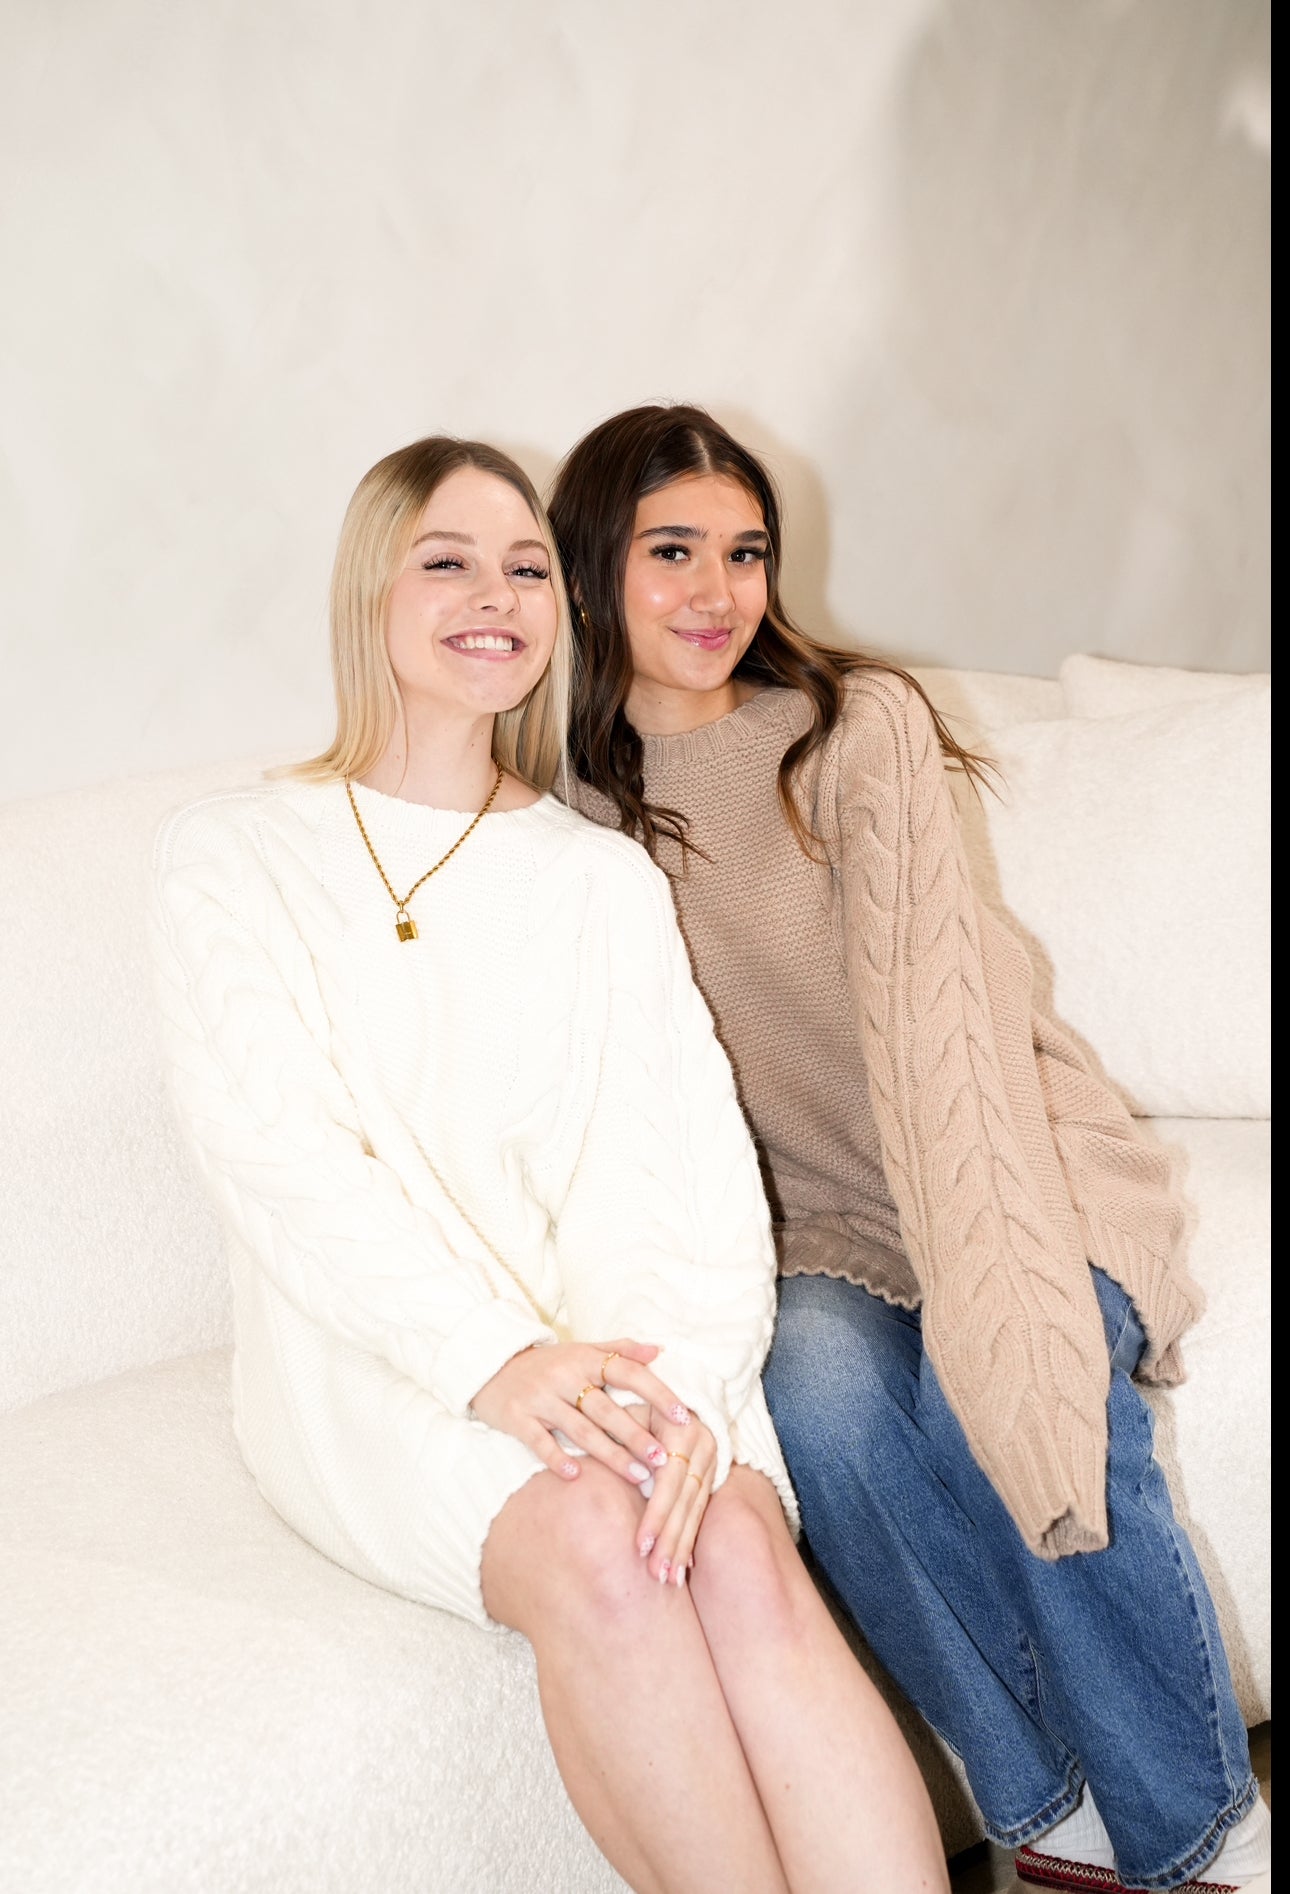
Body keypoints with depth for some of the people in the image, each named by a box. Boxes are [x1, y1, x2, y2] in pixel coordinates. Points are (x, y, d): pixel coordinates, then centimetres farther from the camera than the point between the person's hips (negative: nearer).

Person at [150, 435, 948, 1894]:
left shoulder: (607, 874, 16)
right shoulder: (231, 858, 7)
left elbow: (692, 1145, 2)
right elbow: (276, 1157, -7)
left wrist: (688, 1375, -19)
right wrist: (495, 1361, -22)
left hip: (608, 1336, 2)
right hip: (370, 1358, -2)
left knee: (743, 1554, -28)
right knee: (590, 1539, -31)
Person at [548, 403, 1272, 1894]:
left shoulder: (858, 725, -8)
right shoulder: (574, 801, 3)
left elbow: (923, 1004, -20)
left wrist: (982, 1310, -31)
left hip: (1011, 1169, -2)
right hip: (815, 1225, 2)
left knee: (1005, 1397, -32)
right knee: (817, 1381, -31)